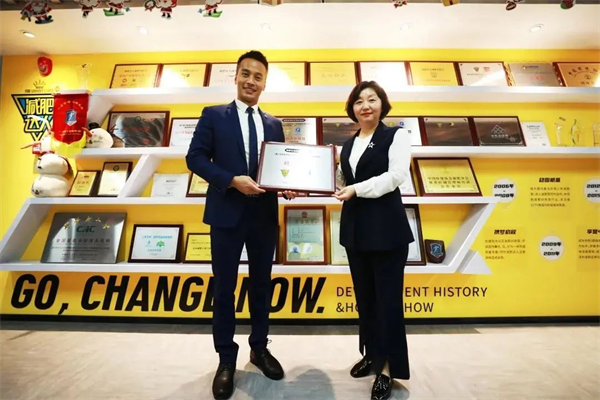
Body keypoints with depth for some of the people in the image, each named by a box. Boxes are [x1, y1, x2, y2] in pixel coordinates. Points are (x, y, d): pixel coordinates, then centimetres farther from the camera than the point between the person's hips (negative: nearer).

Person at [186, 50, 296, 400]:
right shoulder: (213, 115, 2)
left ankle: (259, 349, 35)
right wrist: (232, 180, -18)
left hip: (265, 216, 4)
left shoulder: (274, 124, 12)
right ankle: (227, 359, 28)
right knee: (225, 289, 8)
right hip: (227, 214, -3)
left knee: (262, 285, 14)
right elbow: (195, 157, -5)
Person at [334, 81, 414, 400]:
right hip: (355, 228, 6)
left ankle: (388, 368, 21)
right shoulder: (348, 144, 16)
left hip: (386, 228, -5)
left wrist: (357, 189, -22)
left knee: (388, 298, 3)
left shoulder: (396, 136, 0)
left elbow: (396, 175, -14)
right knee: (364, 297, 15)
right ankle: (372, 355, 34)